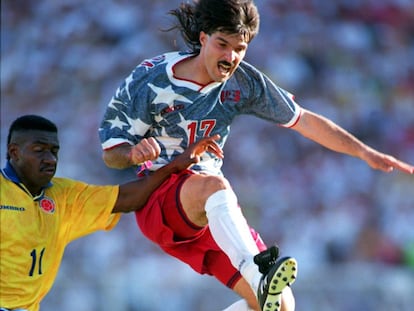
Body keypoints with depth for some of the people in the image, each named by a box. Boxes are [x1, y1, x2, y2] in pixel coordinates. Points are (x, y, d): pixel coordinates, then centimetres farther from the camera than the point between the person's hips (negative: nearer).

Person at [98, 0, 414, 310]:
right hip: (158, 199, -5)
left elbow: (304, 121, 10)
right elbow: (110, 153, -4)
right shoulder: (150, 80, -10)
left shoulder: (244, 82, 0)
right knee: (214, 185, -42)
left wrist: (366, 153, 7)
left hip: (214, 210, 5)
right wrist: (134, 154, -28)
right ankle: (258, 276, -65)